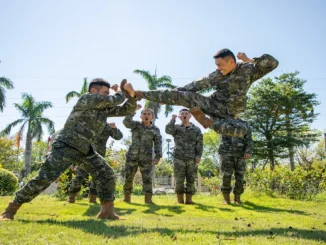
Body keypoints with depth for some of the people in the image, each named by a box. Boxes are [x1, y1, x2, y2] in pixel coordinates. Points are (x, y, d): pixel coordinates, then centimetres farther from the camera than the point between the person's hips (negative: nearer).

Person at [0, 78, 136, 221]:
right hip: (65, 147, -7)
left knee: (107, 175, -3)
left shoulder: (106, 108, 9)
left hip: (85, 150, 8)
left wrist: (130, 94, -6)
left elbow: (128, 109, 11)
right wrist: (121, 92, 2)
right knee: (44, 178, -12)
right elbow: (114, 100, -18)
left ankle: (107, 211, 3)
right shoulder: (86, 99, -12)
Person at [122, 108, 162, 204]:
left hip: (146, 157, -1)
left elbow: (158, 143, 0)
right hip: (132, 155, 1)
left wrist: (158, 156, -11)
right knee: (128, 177, 3)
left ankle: (148, 199, 1)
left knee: (147, 178, -3)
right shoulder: (135, 125, 7)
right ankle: (127, 198, 14)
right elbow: (126, 122, -12)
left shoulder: (155, 129, 6)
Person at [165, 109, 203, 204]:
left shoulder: (196, 129, 12)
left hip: (192, 159, 1)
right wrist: (173, 119, -9)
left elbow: (199, 144, 4)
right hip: (179, 158, -1)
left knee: (191, 180, 2)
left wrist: (198, 155, -8)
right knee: (179, 180, -1)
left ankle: (189, 199, 8)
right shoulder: (176, 127, 10)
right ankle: (180, 200, 6)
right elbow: (168, 130, -12)